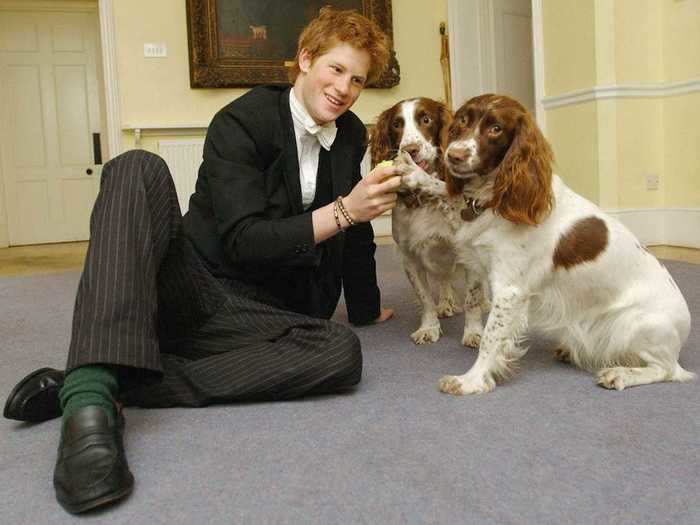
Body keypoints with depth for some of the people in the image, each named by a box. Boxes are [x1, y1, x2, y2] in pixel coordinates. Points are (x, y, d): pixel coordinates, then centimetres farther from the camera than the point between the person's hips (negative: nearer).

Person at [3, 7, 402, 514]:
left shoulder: (351, 135, 9)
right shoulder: (242, 122, -8)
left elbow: (353, 222, 21)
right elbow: (244, 241, -18)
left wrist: (367, 306, 27)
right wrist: (343, 212, -25)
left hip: (250, 314, 4)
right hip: (186, 287, -4)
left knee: (343, 352, -29)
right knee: (139, 168, -29)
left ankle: (108, 385, -27)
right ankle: (88, 394, -45)